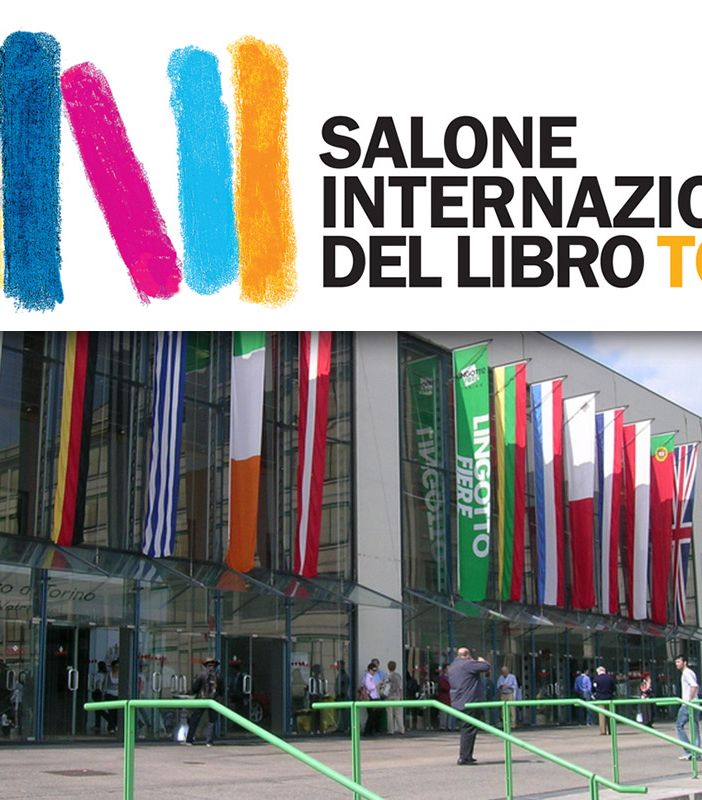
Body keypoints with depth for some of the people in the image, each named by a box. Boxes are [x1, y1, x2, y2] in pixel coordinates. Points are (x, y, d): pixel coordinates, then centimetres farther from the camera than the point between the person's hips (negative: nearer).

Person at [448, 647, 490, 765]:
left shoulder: (452, 666, 15)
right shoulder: (467, 664, -13)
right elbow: (486, 667, -14)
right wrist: (481, 661, 11)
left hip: (457, 703, 9)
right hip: (469, 702, -9)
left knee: (466, 729, 17)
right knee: (469, 730, -6)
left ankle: (466, 756, 21)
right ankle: (464, 758, -8)